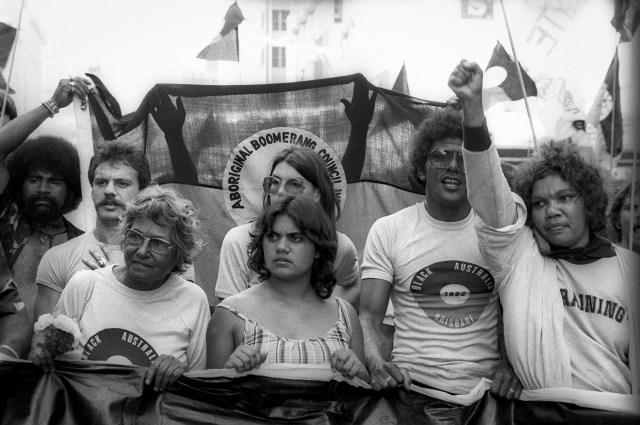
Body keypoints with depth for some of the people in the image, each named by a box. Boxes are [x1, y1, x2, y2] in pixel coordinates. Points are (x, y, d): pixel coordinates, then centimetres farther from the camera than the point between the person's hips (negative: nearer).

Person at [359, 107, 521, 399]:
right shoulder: (387, 230, 7)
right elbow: (369, 316, 3)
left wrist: (511, 364, -8)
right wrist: (377, 363, -19)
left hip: (487, 387, 1)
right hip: (411, 383, -1)